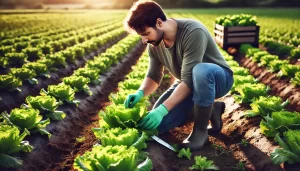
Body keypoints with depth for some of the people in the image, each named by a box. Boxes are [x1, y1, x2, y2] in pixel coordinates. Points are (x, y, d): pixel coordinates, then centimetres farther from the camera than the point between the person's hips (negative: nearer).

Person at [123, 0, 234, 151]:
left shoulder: (193, 32, -32)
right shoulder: (154, 44, -10)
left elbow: (189, 80, -36)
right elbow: (153, 76, -2)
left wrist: (163, 109, -41)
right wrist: (140, 93, -23)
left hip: (218, 78, -6)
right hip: (190, 85, 7)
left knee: (200, 71, -42)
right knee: (157, 122, -9)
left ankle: (200, 130, -20)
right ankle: (209, 110, 7)